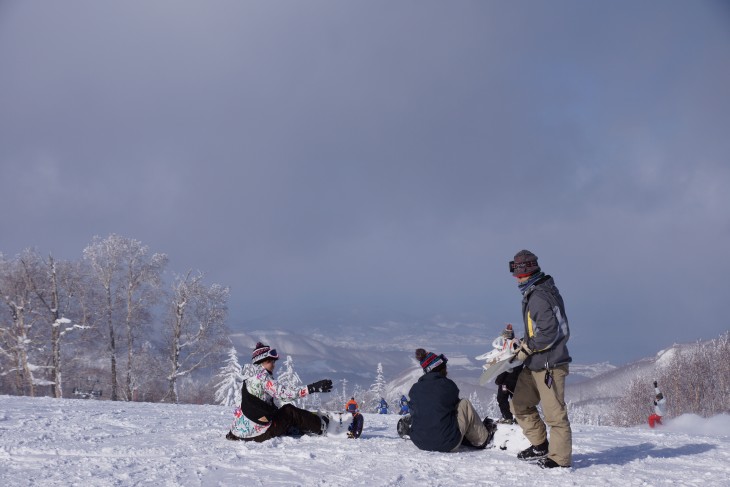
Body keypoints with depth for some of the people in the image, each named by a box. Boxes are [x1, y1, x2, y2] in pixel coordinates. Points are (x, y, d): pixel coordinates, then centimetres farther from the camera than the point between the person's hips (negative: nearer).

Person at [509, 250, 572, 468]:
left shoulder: (538, 297, -18)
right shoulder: (534, 292, 15)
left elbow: (549, 332, -24)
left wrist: (527, 349, -15)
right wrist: (525, 344, 11)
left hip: (549, 364, -11)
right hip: (535, 364, 11)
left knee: (554, 413, -2)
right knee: (520, 404, 16)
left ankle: (560, 458, 7)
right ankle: (540, 445, 26)